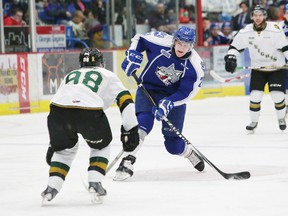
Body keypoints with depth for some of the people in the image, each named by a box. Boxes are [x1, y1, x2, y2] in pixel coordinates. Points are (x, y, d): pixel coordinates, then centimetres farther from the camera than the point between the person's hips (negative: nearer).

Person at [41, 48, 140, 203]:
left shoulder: (70, 75, 38)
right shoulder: (107, 75, 28)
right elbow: (125, 101, 15)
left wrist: (54, 142, 46)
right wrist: (130, 130, 18)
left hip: (58, 109, 3)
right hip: (89, 111, -3)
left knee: (65, 148, 30)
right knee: (101, 146, 27)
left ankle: (51, 188, 18)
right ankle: (95, 183, 13)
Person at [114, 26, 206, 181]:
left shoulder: (196, 66, -23)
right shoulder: (160, 42, -23)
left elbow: (186, 93, -21)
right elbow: (139, 39, -3)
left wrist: (167, 104, -33)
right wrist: (132, 57, -18)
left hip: (174, 96, 0)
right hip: (148, 88, 0)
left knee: (173, 145, 2)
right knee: (143, 122, -28)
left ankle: (190, 154, 37)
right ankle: (127, 163, -27)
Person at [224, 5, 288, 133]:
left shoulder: (275, 29, -18)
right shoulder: (246, 32, -8)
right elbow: (235, 45, 2)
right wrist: (230, 57, -13)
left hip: (276, 68, -2)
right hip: (258, 69, 2)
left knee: (278, 96, -8)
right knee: (255, 96, -6)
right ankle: (254, 121, 12)